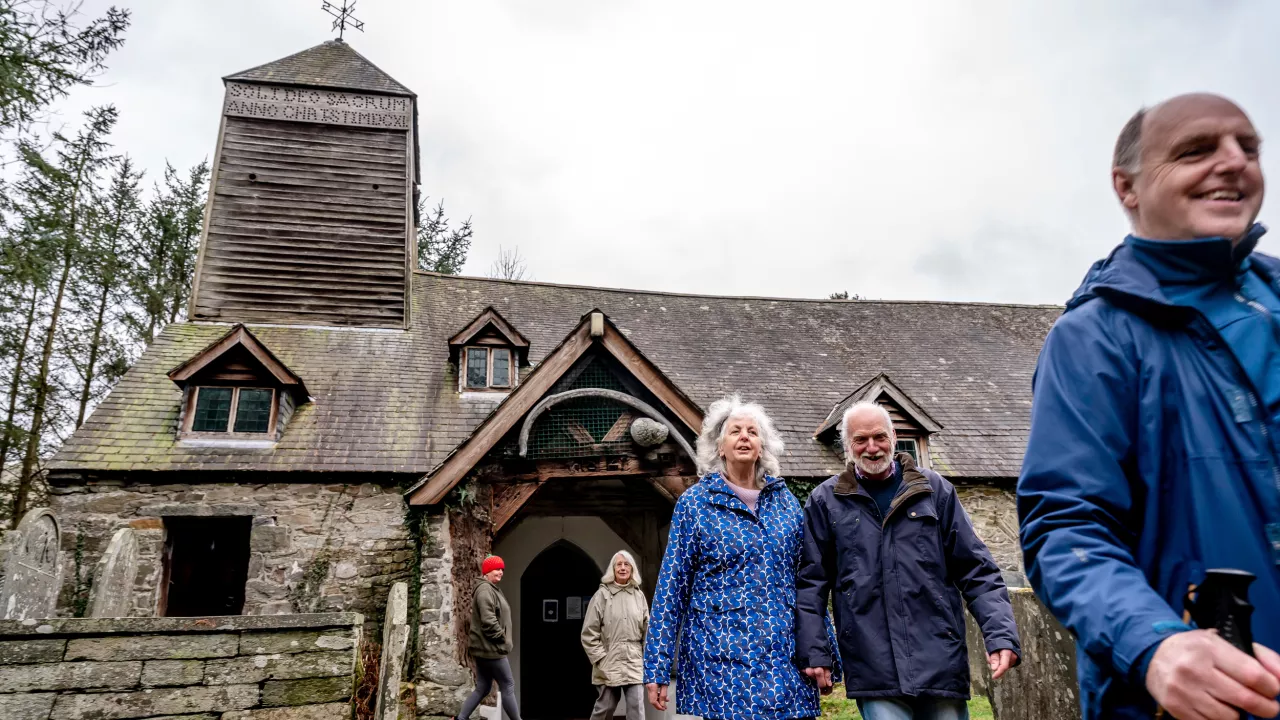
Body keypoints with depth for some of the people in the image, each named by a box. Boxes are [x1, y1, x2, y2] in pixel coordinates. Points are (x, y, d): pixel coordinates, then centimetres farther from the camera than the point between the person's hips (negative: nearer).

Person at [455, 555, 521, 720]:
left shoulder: (491, 589, 18)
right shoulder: (485, 589, -15)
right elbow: (488, 620, -25)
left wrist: (501, 638, 15)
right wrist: (501, 637, -15)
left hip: (486, 647, 10)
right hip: (490, 647, -10)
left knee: (482, 688, 12)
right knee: (508, 685, -2)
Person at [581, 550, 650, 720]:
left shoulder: (639, 595, 8)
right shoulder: (602, 594, -3)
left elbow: (647, 630, 10)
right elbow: (589, 633, -4)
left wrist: (646, 657, 3)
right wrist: (601, 659, -9)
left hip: (634, 664, 2)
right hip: (609, 665, -2)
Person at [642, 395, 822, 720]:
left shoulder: (785, 500, 8)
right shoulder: (694, 502, -2)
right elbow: (672, 586, -3)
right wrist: (657, 667, -6)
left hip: (785, 655, 3)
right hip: (723, 657, -3)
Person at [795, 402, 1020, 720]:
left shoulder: (934, 488, 6)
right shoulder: (825, 501, 3)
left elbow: (976, 570, 6)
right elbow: (811, 582, 5)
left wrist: (1001, 634, -4)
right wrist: (814, 651, -1)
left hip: (940, 661, 2)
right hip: (873, 668, -1)